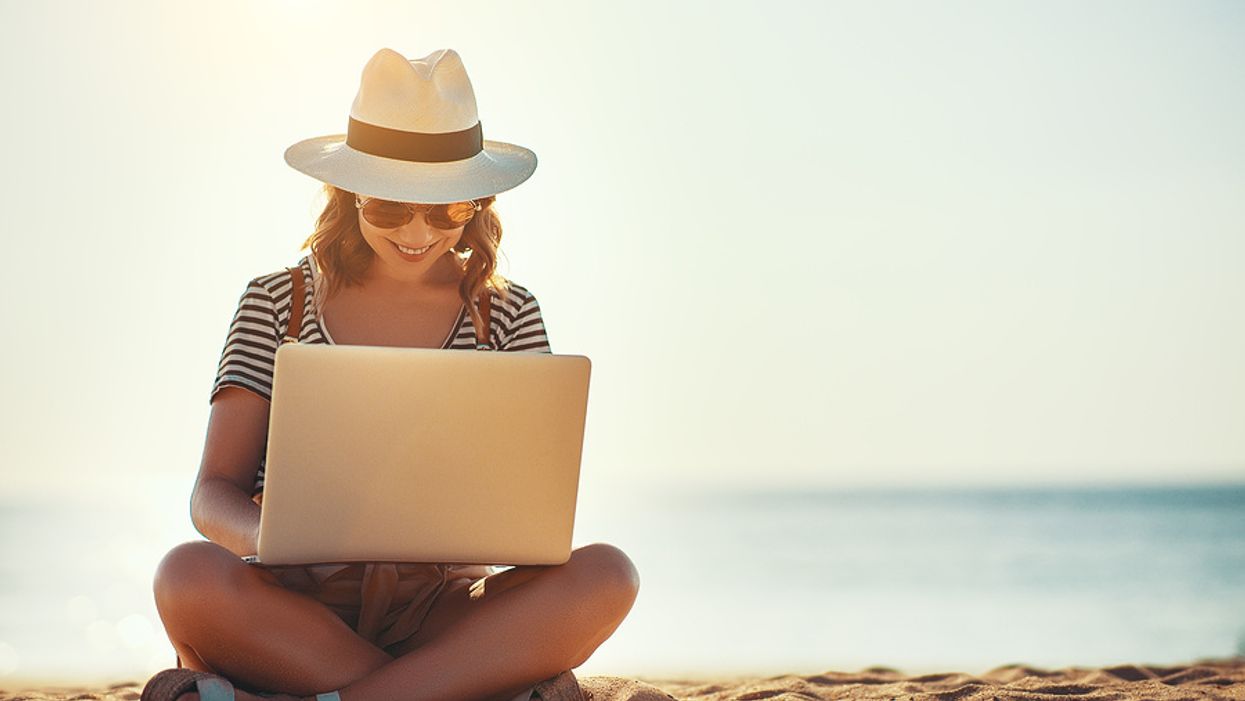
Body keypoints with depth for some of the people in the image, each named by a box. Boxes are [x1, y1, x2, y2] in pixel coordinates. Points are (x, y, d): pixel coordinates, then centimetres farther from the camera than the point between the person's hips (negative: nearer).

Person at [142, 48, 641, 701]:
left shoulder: (508, 315, 10)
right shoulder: (276, 303, 8)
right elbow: (214, 492, 1)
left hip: (442, 613, 1)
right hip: (298, 606, -1)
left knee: (605, 575, -28)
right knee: (190, 577, -34)